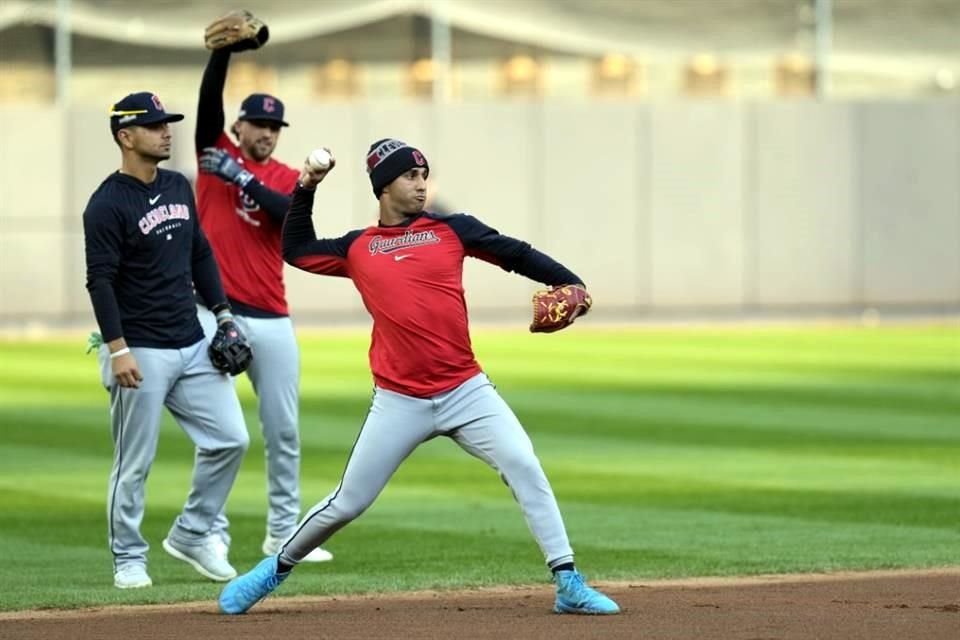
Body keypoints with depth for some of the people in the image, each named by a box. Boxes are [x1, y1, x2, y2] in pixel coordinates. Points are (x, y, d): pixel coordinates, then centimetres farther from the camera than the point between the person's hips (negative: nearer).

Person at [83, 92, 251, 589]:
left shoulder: (179, 188, 11)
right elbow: (100, 281, -16)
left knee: (230, 439, 3)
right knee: (134, 463, -1)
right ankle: (128, 558, 12)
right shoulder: (108, 204, -12)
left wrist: (224, 315, 12)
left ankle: (191, 535, 17)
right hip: (141, 354, -7)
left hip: (192, 346, 7)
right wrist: (117, 350, -22)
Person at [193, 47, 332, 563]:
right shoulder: (216, 153, 7)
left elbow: (293, 215, -11)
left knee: (283, 430, 7)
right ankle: (211, 533, -2)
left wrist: (243, 177, -16)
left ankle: (283, 533, 16)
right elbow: (209, 95, -7)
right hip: (216, 313, -3)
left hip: (271, 320, 3)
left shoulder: (287, 179, 11)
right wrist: (226, 45, -20)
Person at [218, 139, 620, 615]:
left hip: (467, 392, 0)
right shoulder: (356, 249, 9)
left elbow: (516, 255, 2)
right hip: (399, 403, 0)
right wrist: (305, 189, 14)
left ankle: (569, 584, -10)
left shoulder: (451, 230, 6)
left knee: (525, 469, -14)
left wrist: (569, 284, -12)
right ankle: (278, 569, 25)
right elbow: (296, 251, 23)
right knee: (346, 503, 4)